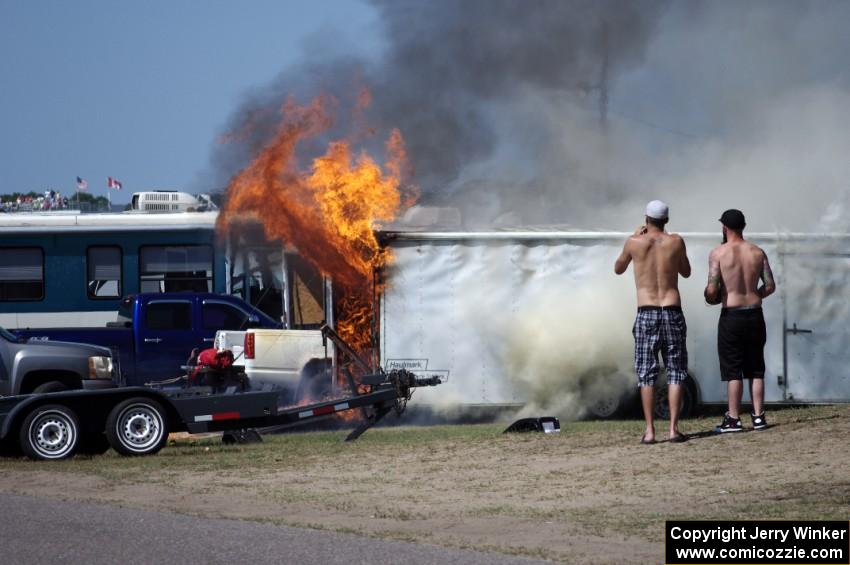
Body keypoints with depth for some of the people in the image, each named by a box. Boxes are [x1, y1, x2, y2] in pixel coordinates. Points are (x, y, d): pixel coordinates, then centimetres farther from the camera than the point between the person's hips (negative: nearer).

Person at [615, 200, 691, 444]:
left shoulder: (634, 243, -2)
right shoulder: (676, 241, 1)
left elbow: (618, 269, 17)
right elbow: (686, 272, 16)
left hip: (646, 314, 0)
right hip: (672, 312, 0)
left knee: (646, 374, 4)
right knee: (675, 371, 5)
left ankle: (649, 430, -2)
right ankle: (673, 428, -3)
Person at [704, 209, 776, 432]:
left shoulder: (718, 253, -9)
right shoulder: (757, 252, 3)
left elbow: (712, 290, -14)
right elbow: (770, 286, 3)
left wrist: (712, 298, 8)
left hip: (731, 316, -4)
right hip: (755, 314, 4)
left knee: (733, 370, 1)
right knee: (755, 369, 11)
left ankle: (733, 419, 1)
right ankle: (758, 416, 10)